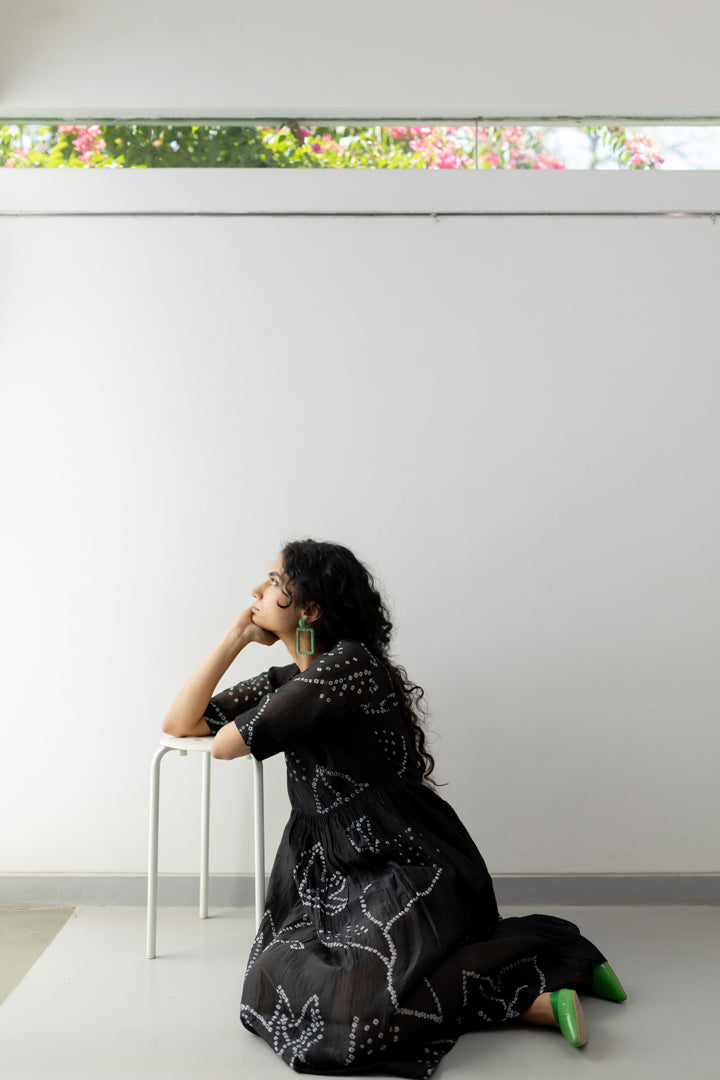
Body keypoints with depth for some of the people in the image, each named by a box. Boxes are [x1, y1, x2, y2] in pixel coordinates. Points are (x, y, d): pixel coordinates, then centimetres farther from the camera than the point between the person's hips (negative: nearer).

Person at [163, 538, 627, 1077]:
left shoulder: (349, 665, -17)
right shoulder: (288, 680, 13)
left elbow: (227, 744, -14)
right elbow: (180, 723, 12)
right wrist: (235, 638, 8)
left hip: (414, 874, -10)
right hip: (352, 873, 10)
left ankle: (532, 998, -10)